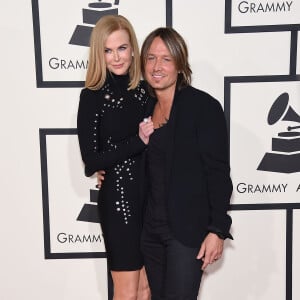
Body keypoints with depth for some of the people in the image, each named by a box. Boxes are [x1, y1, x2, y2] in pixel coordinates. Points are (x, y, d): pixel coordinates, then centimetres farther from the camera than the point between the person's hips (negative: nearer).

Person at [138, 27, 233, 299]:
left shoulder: (203, 106, -10)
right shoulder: (146, 107, 10)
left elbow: (218, 172, -13)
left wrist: (218, 230, -16)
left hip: (188, 229, -6)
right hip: (151, 227, 6)